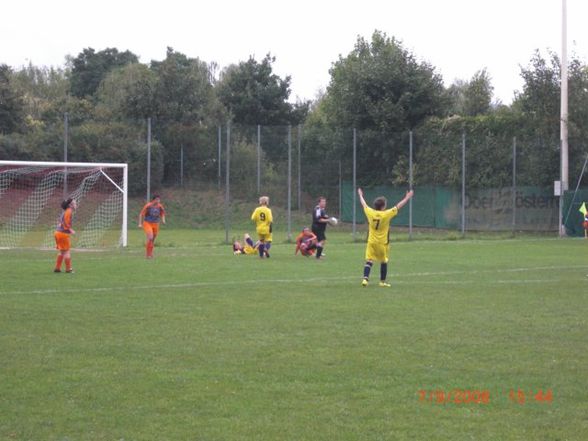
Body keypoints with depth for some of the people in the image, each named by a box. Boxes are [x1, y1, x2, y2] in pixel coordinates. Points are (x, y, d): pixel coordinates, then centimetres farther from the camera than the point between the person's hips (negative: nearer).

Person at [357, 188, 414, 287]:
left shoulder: (370, 213, -6)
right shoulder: (386, 214, -14)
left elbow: (363, 204, 12)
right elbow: (398, 206, -5)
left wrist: (360, 195, 31)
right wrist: (407, 197, 7)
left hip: (371, 242, 2)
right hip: (382, 243, -2)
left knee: (369, 261, -1)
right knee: (384, 262, 14)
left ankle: (365, 279, -18)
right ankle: (382, 281, 19)